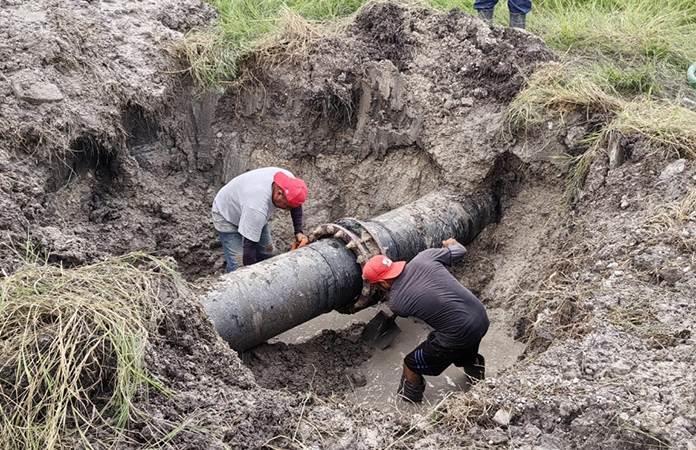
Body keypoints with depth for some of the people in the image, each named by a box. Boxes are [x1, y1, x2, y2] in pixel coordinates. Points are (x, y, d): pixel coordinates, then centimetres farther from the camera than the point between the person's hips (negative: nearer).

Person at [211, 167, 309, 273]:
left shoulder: (288, 180, -25)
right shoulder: (257, 208, -45)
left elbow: (296, 205, -2)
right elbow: (249, 248, -38)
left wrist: (299, 232, -11)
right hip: (227, 215, -7)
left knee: (266, 254, 5)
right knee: (239, 267, -15)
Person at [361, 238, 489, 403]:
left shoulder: (396, 302, -12)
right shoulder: (424, 257, -7)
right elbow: (460, 251, 8)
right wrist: (451, 244, 30)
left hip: (458, 337, -5)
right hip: (481, 317, 5)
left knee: (411, 365, 19)